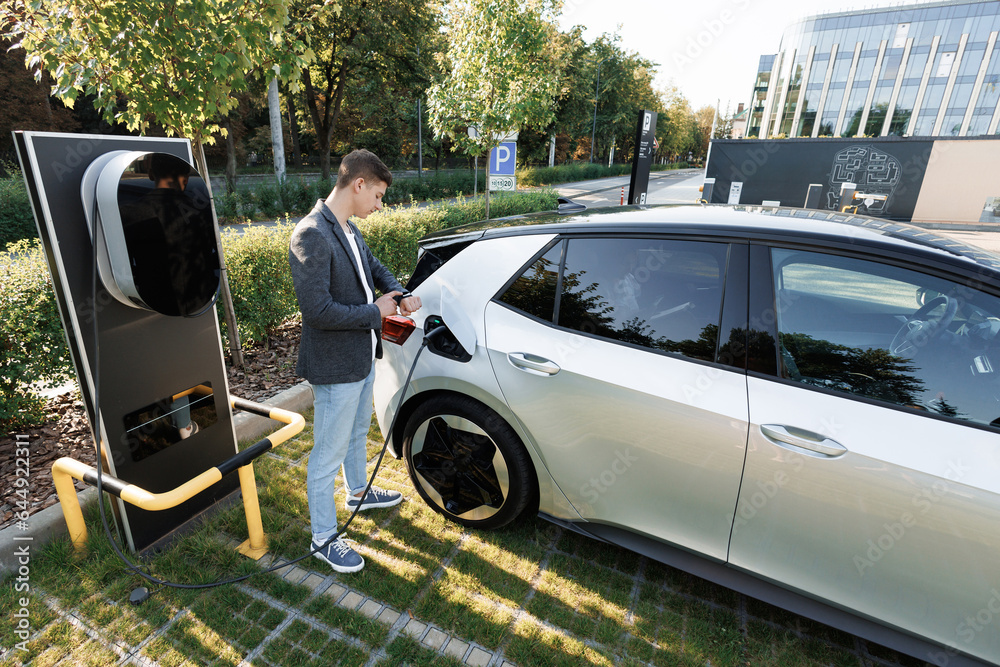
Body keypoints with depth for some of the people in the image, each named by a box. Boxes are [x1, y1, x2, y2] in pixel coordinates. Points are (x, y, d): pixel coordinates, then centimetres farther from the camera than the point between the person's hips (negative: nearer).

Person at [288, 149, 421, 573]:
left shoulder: (348, 228, 6)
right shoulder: (312, 235, -24)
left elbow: (372, 266, 23)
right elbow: (317, 309, -28)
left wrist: (400, 294, 5)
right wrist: (375, 312, -18)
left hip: (362, 356, 10)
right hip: (335, 367, -9)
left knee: (357, 432, 27)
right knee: (329, 455, 7)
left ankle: (357, 493, 51)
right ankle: (323, 539, 26)